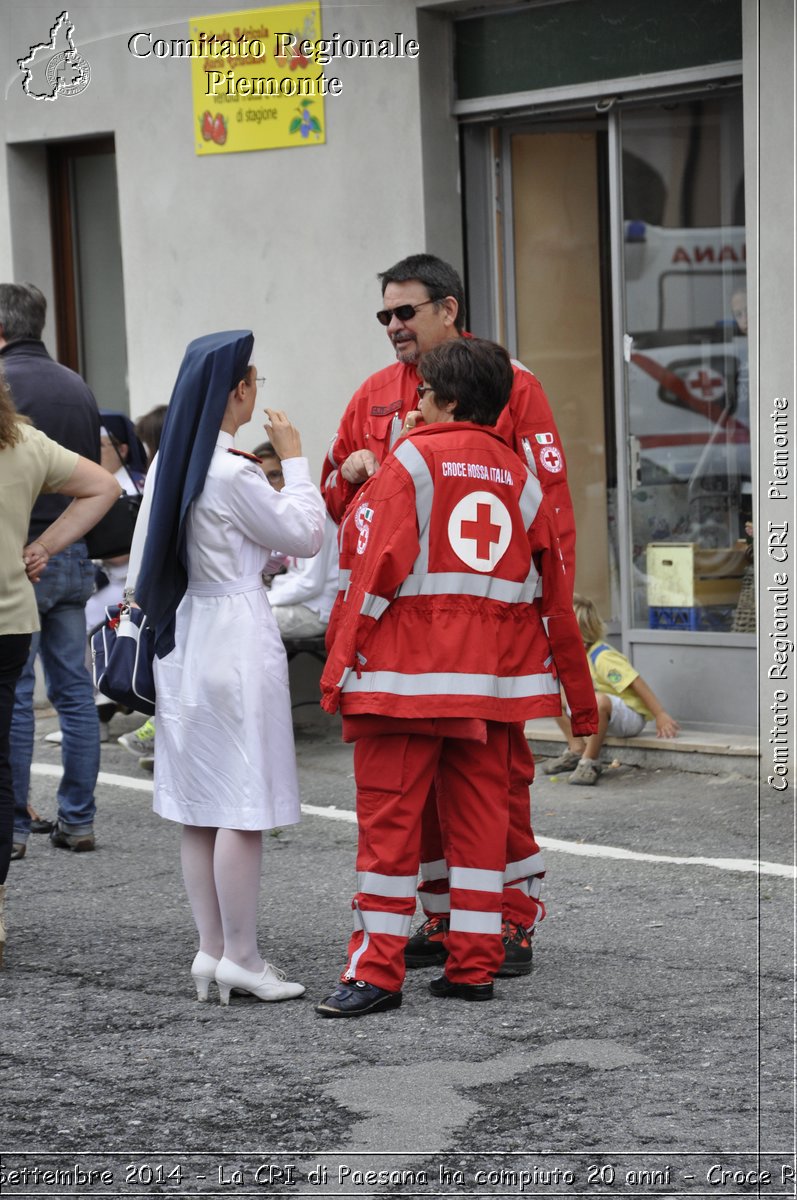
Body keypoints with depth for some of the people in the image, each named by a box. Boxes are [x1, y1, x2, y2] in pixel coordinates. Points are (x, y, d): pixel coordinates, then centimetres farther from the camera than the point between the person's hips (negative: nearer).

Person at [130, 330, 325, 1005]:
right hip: (236, 639, -9)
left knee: (198, 808, 10)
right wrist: (294, 459, 3)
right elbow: (306, 535, -7)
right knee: (245, 808, -4)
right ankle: (240, 958, -1)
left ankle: (211, 950, 16)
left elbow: (143, 567, 13)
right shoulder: (233, 474, -17)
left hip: (183, 640, 9)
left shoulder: (169, 463, 7)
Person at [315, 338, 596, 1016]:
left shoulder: (410, 461, -3)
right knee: (479, 814, 10)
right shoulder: (518, 474, 11)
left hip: (406, 671, -5)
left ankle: (377, 972, -1)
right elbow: (553, 590, 13)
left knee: (389, 814, -1)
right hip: (491, 678, 5)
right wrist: (581, 698, 19)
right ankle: (474, 966, 12)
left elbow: (377, 570, -10)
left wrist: (340, 661, -7)